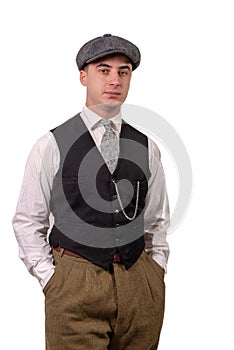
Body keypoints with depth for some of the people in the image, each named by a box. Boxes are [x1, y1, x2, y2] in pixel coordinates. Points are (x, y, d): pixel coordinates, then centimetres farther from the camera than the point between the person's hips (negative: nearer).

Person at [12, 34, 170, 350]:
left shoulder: (147, 148, 10)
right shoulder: (51, 146, 1)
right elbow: (27, 222, 3)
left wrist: (156, 271, 8)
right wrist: (50, 280, -4)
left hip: (140, 285, 3)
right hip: (75, 287, -3)